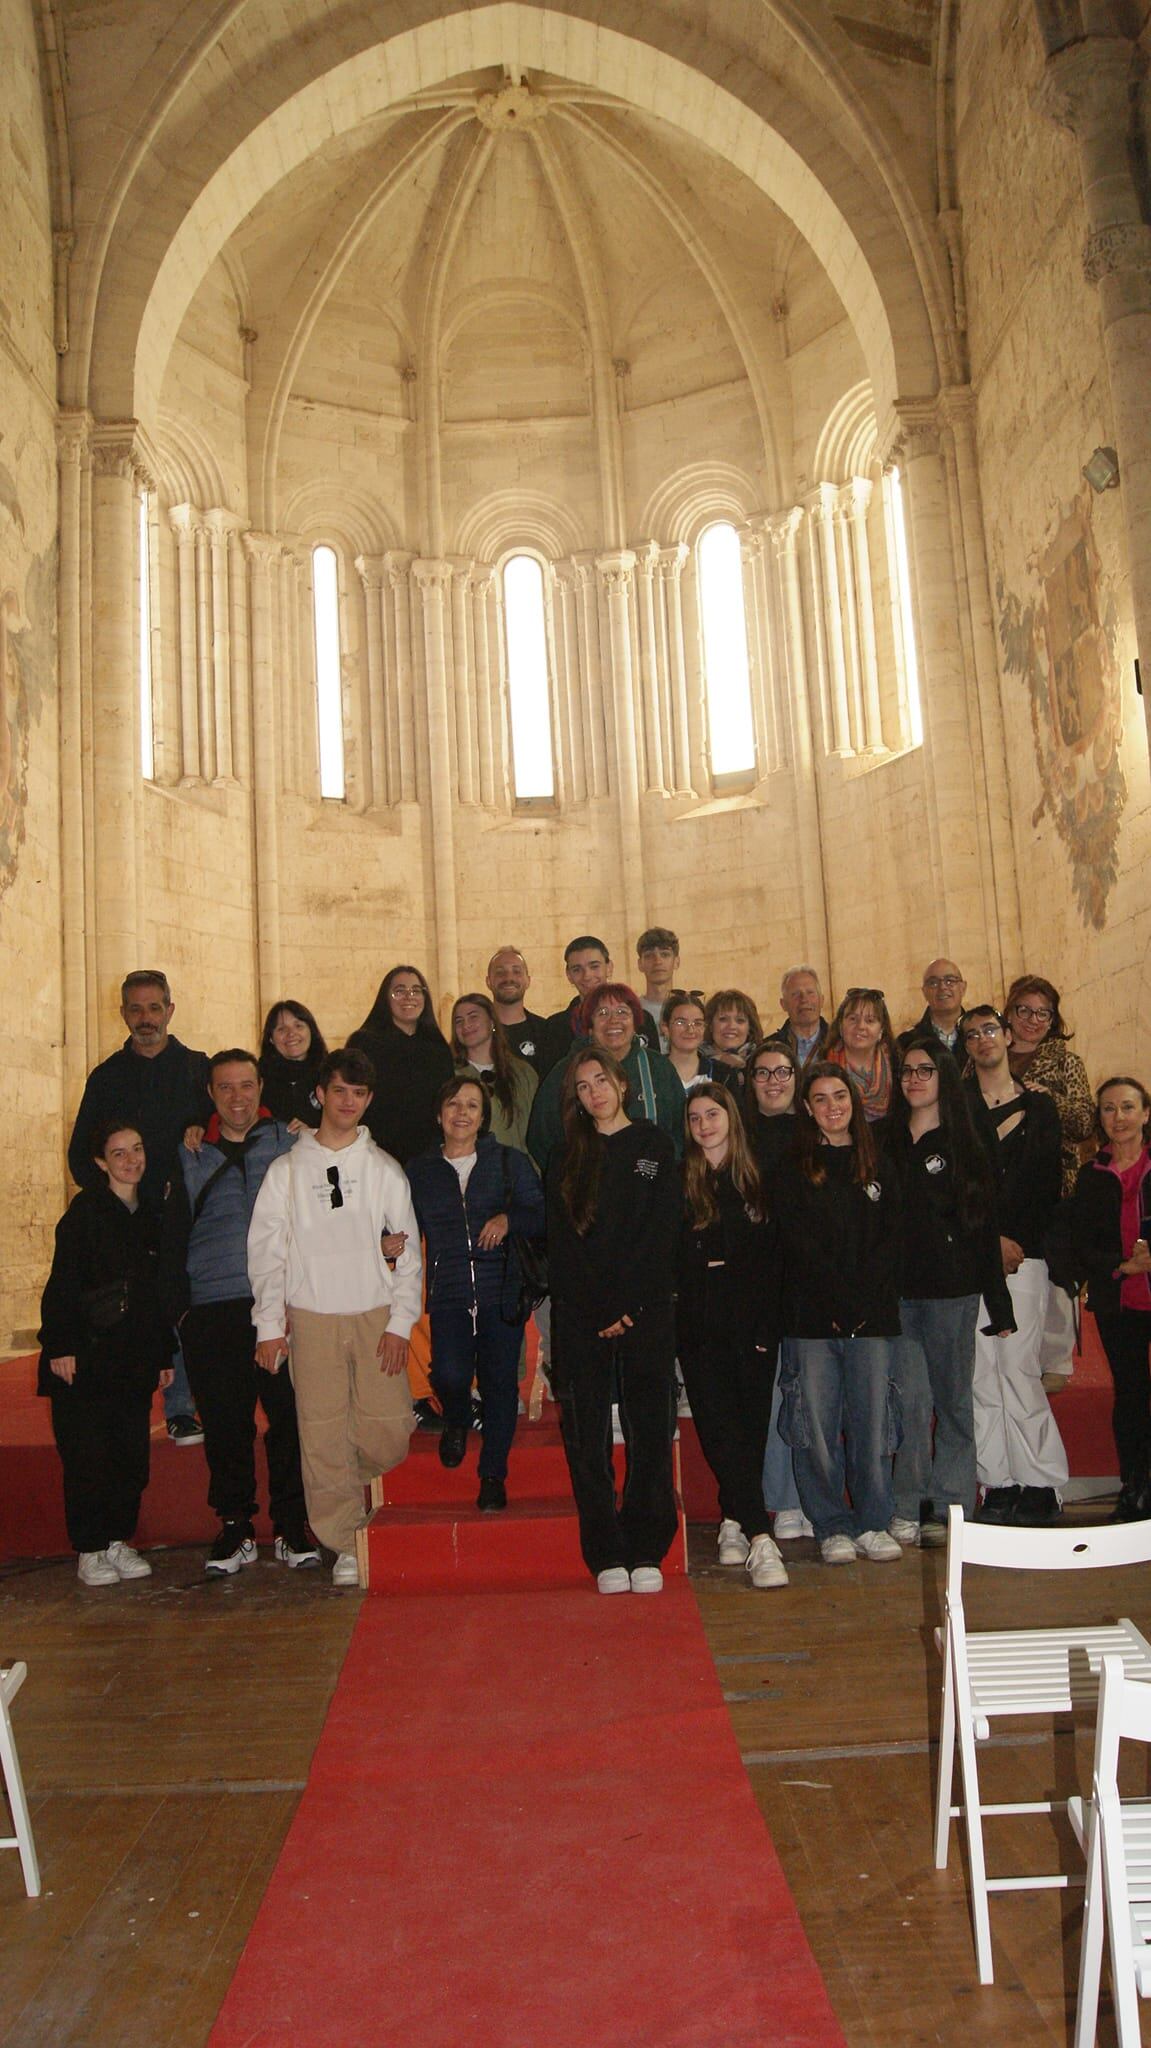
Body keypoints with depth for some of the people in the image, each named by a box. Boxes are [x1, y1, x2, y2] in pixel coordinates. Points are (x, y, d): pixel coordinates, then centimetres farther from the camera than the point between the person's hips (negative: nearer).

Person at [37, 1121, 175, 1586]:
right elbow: (62, 1283, -10)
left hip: (135, 1359, 5)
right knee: (87, 1456, -1)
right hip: (87, 1356, -5)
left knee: (133, 1455, 6)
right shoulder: (85, 1211, -5)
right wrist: (61, 1345, -17)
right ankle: (90, 1551, 11)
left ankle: (119, 1542, 20)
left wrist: (164, 1353, 14)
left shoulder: (151, 1215, 12)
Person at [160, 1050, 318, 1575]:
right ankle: (235, 1528, 16)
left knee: (291, 1417, -2)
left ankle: (291, 1526, 10)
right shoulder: (191, 1158, 14)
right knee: (225, 1423, 3)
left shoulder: (291, 1144, 8)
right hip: (212, 1313, 2)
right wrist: (179, 1308, 6)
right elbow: (172, 1240, 16)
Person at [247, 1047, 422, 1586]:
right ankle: (344, 1544, 11)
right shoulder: (287, 1169, 6)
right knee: (323, 1435, -2)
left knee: (387, 1433, -4)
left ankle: (352, 1479, 28)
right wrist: (269, 1325, -3)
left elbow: (408, 1252, 6)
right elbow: (266, 1252, 4)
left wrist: (400, 1323, -2)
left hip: (376, 1316, 1)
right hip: (311, 1319, -1)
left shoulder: (385, 1169, 8)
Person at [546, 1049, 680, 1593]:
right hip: (580, 1315, 1)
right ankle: (606, 1555, 6)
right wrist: (599, 1313, -7)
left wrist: (630, 1308, -9)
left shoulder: (654, 1146, 6)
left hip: (647, 1308, -1)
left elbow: (662, 1234, -1)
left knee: (649, 1427, -1)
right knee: (586, 1432, -1)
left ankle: (646, 1552, 7)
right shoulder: (566, 1158, 11)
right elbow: (561, 1245, 3)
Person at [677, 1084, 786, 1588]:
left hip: (753, 1323, 2)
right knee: (722, 1429, -8)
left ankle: (734, 1522, 21)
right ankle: (759, 1537, -8)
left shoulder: (756, 1180, 9)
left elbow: (773, 1257, 7)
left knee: (752, 1428, 4)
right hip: (701, 1328, -2)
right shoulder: (680, 1183, 3)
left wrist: (768, 1321, 0)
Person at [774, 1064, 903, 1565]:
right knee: (816, 1425, 0)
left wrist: (862, 1299, -9)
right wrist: (840, 1300, -13)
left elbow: (890, 1239, 5)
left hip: (873, 1315, 2)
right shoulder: (793, 1171, 6)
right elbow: (799, 1244, -3)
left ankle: (873, 1523, 16)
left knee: (872, 1420, 2)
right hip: (812, 1316, -2)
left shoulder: (878, 1167, 13)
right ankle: (832, 1527, 12)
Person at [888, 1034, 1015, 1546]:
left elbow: (985, 1229, 4)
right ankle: (907, 1510, 4)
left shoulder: (966, 1149, 6)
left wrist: (999, 1306, 2)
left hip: (953, 1292, 0)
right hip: (896, 1292, 0)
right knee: (911, 1401, -6)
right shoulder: (884, 1144, 9)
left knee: (954, 1401, 6)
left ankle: (948, 1509, 16)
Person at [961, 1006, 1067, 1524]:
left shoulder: (1038, 1107, 13)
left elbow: (1047, 1189, 7)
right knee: (980, 1373, 0)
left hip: (1023, 1255, 0)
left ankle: (1041, 1486, 3)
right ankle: (998, 1486, 6)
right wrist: (992, 1240, -7)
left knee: (1019, 1368, -6)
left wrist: (1019, 1244, -4)